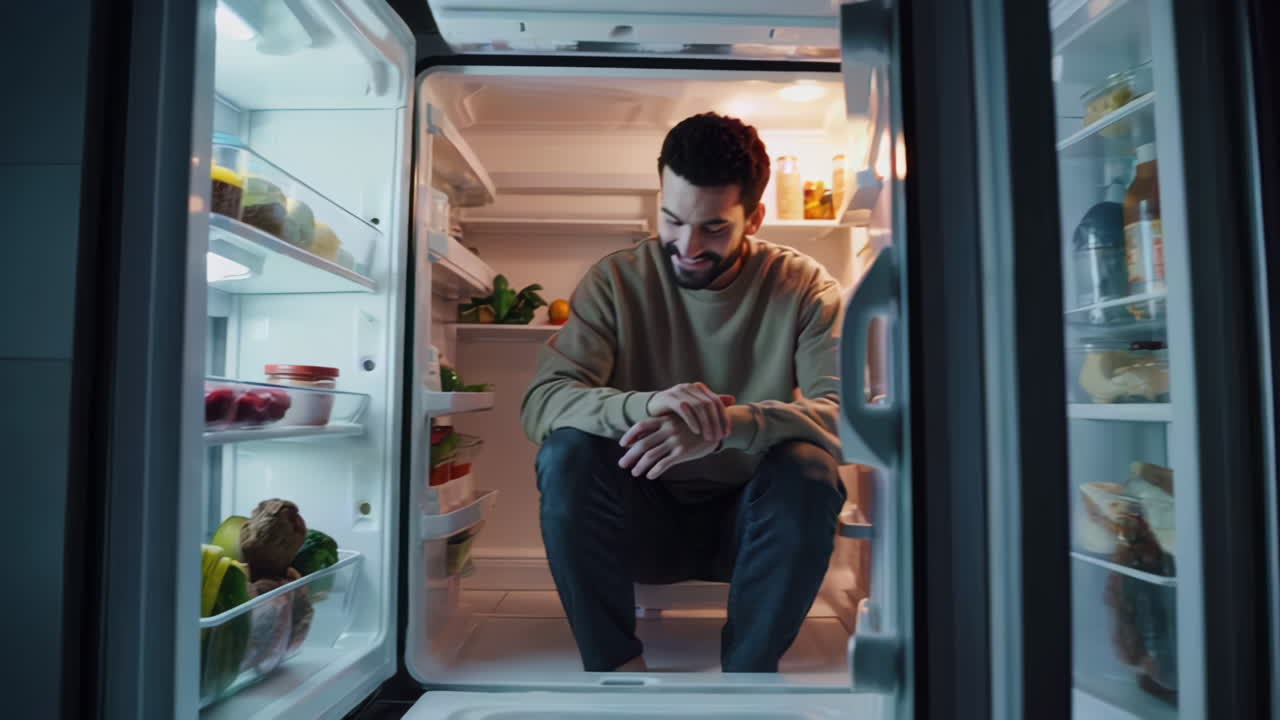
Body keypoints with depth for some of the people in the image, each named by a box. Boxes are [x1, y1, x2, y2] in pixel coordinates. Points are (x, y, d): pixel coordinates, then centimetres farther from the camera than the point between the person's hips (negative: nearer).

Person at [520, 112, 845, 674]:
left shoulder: (803, 286, -8)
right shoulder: (617, 281, -8)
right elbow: (540, 401, -19)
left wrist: (728, 425, -40)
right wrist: (642, 405, -40)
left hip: (752, 522, 0)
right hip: (646, 519, 1)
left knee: (807, 468, -30)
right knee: (566, 452, -26)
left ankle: (747, 673, -14)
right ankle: (617, 665, -15)